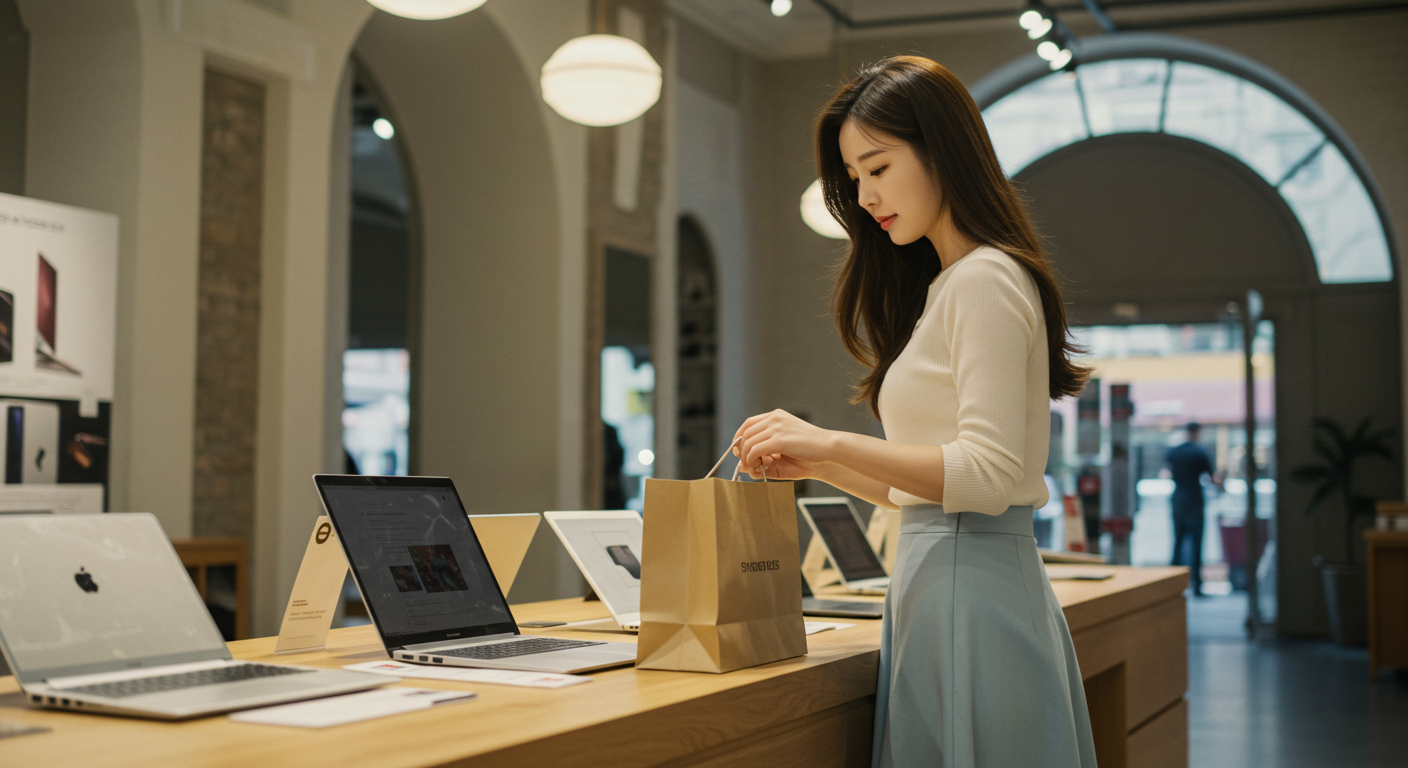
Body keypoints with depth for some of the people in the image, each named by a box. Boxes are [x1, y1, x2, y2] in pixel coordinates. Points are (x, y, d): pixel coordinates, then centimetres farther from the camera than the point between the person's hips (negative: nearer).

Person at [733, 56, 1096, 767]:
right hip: (941, 576, 9)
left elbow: (988, 474, -19)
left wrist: (834, 441, -19)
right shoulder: (943, 286, 18)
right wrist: (817, 463, 10)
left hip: (970, 576, -9)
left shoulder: (986, 279, -10)